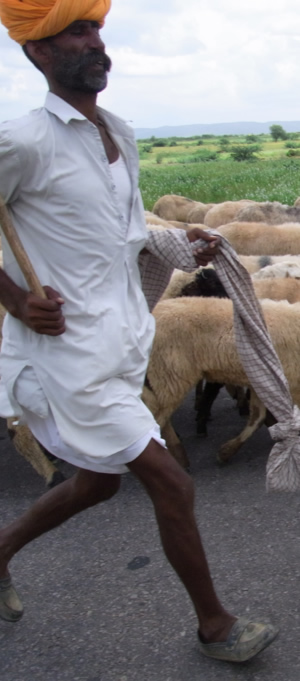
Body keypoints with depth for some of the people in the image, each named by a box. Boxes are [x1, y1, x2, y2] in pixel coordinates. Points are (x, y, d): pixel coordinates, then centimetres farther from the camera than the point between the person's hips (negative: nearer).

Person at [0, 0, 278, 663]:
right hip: (71, 350, -8)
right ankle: (214, 624, 21)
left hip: (122, 341, 9)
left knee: (98, 482, 21)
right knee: (172, 484, -2)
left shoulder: (119, 134, 10)